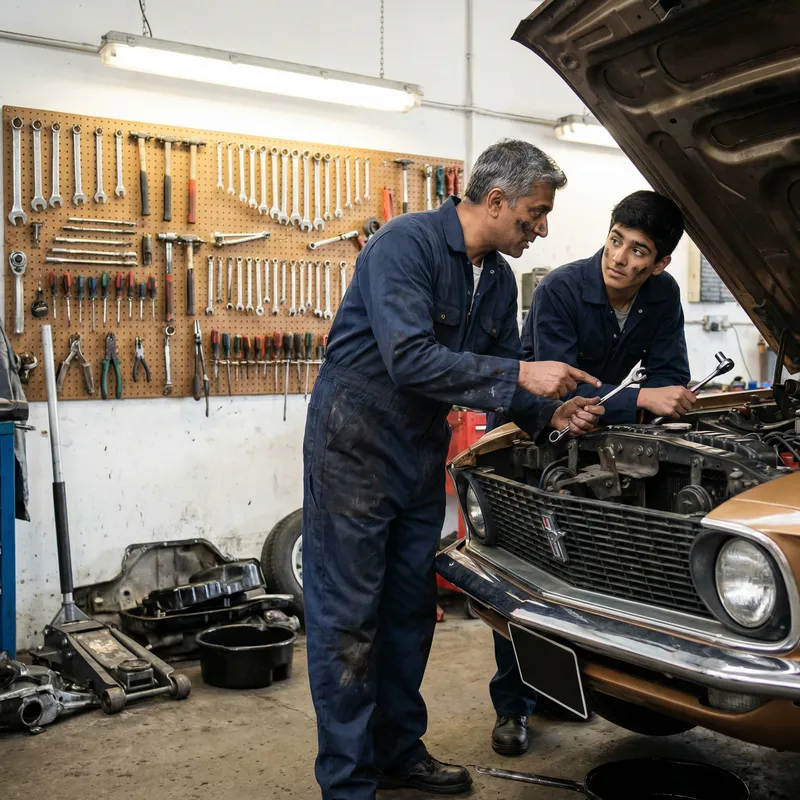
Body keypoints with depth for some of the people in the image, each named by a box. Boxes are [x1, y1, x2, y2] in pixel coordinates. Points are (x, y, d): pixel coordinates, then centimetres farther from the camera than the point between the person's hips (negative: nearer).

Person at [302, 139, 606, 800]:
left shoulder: (498, 279, 8)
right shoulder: (406, 244, -19)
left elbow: (502, 380, 14)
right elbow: (409, 360, -30)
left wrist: (549, 413, -4)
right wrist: (520, 375, -28)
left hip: (422, 451, 9)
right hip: (355, 446, -8)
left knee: (410, 608, 16)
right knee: (347, 619, -1)